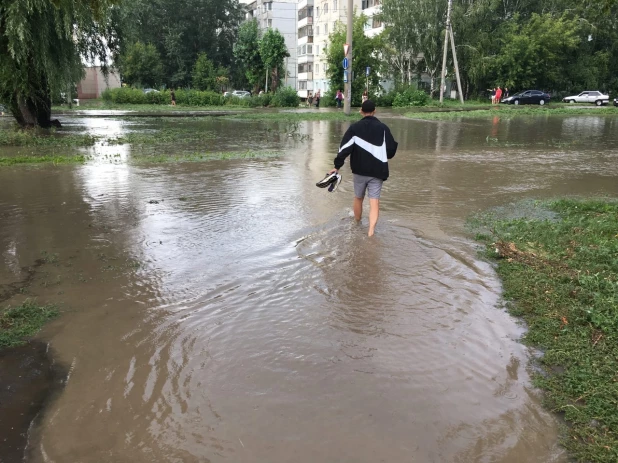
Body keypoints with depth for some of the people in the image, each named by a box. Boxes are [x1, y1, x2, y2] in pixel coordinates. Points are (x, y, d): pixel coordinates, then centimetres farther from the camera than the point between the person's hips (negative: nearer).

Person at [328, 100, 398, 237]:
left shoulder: (354, 127, -3)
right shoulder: (383, 128, -2)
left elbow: (345, 148, -10)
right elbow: (392, 148, 2)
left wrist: (337, 166, -7)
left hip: (359, 170, 1)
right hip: (377, 171, -1)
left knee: (358, 198, 19)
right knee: (374, 201, -1)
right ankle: (371, 230, -15)